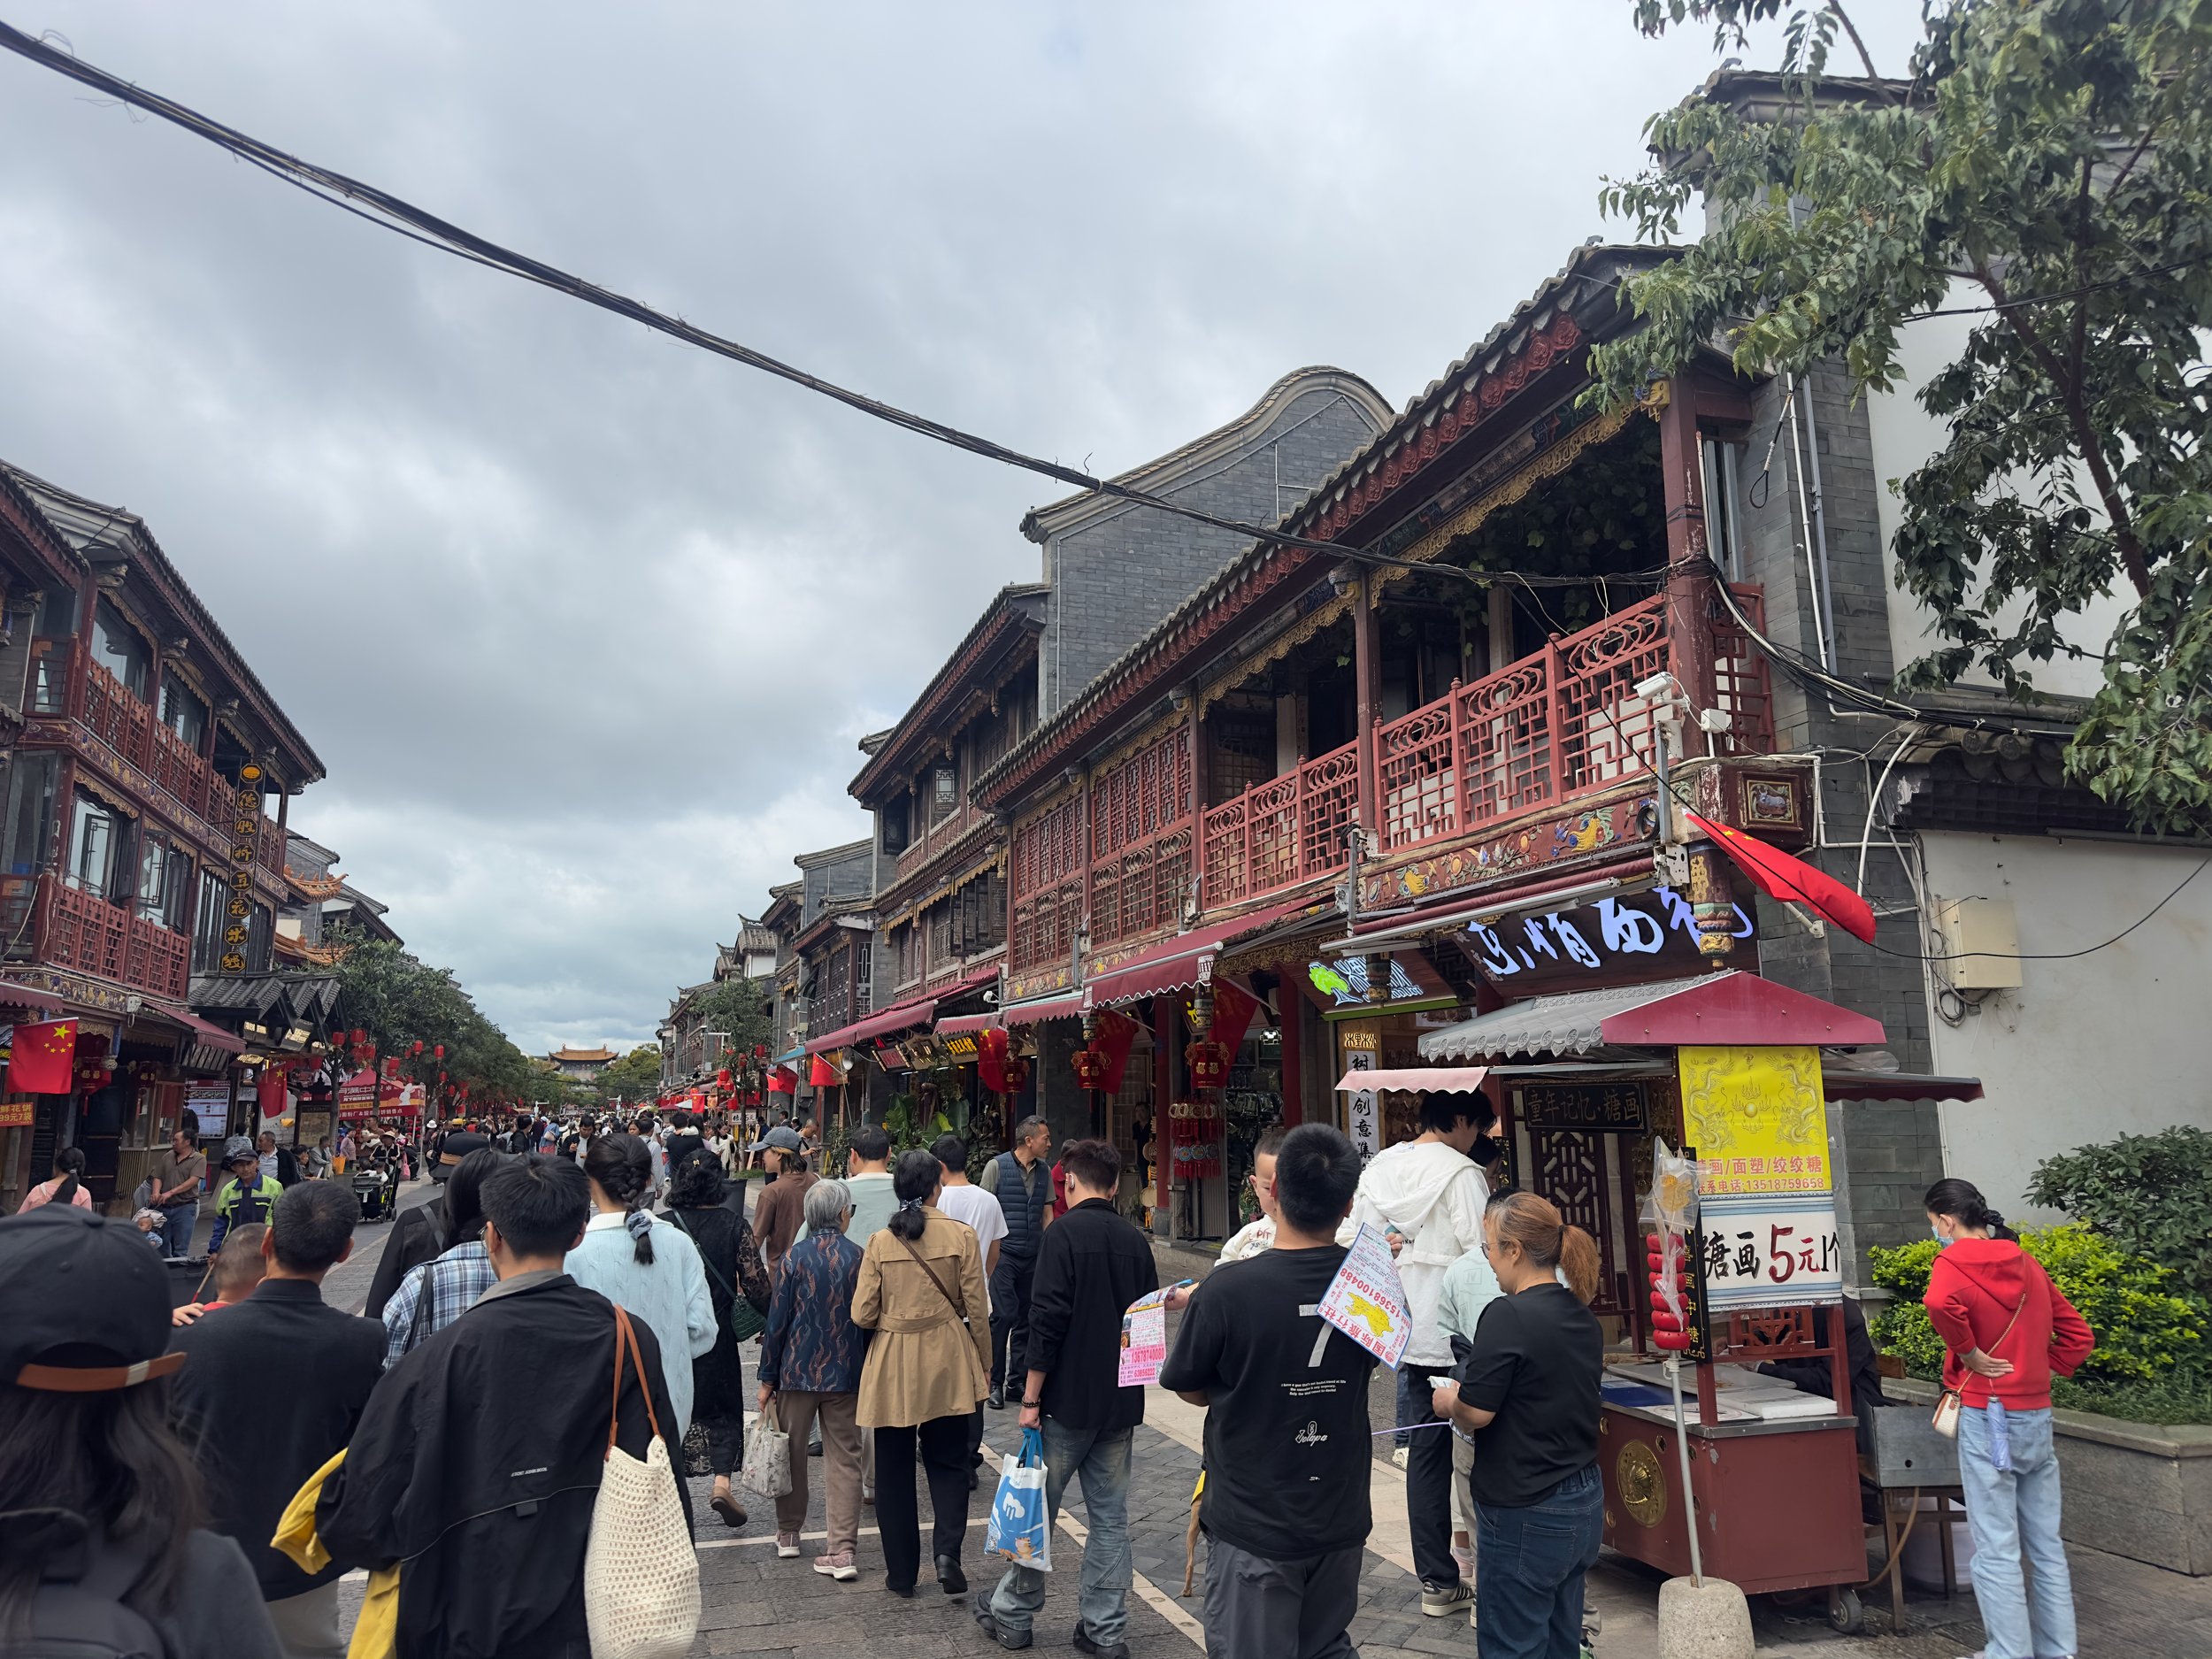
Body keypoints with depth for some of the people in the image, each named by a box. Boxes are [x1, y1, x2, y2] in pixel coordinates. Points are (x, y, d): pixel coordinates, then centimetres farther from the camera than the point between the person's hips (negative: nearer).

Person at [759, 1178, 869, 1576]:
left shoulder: (795, 1256, -8)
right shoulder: (859, 1257, -5)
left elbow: (778, 1319, -6)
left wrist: (768, 1378, 2)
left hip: (799, 1369, 0)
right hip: (846, 1374, 0)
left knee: (792, 1452, 17)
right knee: (844, 1458, 5)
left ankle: (788, 1532, 32)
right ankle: (842, 1551, 2)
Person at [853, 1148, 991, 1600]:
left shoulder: (880, 1243, -6)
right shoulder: (960, 1236, -7)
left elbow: (862, 1314, -5)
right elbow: (976, 1309, -3)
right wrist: (984, 1363, 10)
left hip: (891, 1367, 0)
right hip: (946, 1364, 0)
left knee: (894, 1469, 12)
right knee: (948, 1462, 13)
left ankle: (901, 1571, 18)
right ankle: (947, 1550, -6)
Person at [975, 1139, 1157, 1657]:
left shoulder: (1064, 1233, -13)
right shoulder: (1136, 1241, 5)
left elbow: (1048, 1321, -17)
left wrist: (1031, 1398, -11)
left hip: (1068, 1400, -5)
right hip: (1122, 1402, 5)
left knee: (1037, 1510, 10)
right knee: (1110, 1516, 11)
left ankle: (1012, 1614, 22)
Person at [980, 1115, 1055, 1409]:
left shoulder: (1044, 1171, 11)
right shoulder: (997, 1166, -5)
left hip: (1034, 1255, 5)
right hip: (1003, 1253, -5)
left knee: (1026, 1318, 9)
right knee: (1004, 1314, -10)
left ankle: (1018, 1378, 20)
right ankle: (994, 1382, 0)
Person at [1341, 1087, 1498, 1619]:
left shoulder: (1379, 1167, 8)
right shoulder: (1461, 1173, -13)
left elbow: (1353, 1240, 9)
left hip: (1407, 1333, 6)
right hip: (1456, 1335, -6)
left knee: (1426, 1452, 12)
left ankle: (1437, 1581, 18)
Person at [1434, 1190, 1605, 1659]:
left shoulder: (1509, 1315, -20)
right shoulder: (1584, 1319, 6)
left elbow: (1476, 1412, -19)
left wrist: (1447, 1401, 1)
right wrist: (1471, 1393, 12)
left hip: (1526, 1514, -8)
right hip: (1584, 1504, 8)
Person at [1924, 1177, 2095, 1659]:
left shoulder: (1953, 1263, -10)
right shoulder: (2026, 1263, 11)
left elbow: (1940, 1303, -32)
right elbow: (2079, 1335, 14)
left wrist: (1968, 1353, -17)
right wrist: (2042, 1366, 12)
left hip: (1988, 1419, -7)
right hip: (2038, 1415, 7)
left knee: (1996, 1549, -1)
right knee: (2046, 1544, 14)